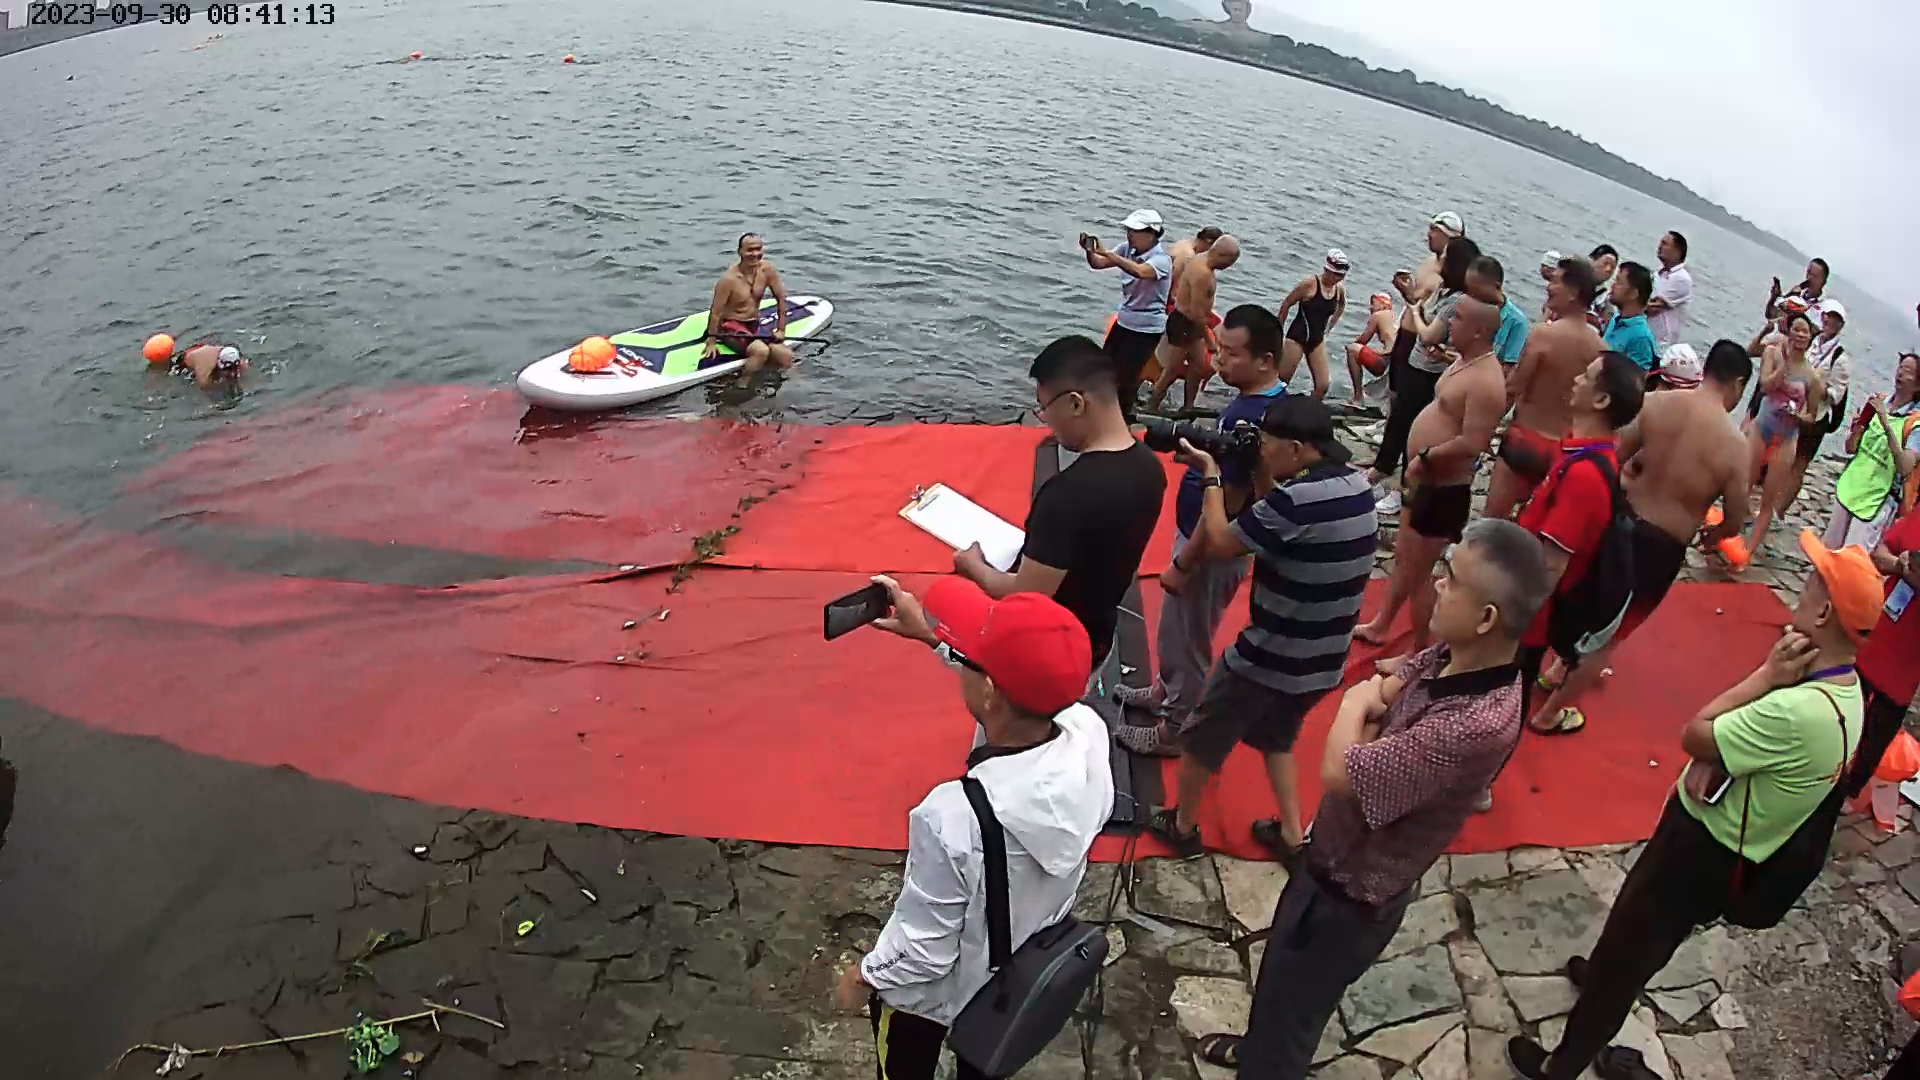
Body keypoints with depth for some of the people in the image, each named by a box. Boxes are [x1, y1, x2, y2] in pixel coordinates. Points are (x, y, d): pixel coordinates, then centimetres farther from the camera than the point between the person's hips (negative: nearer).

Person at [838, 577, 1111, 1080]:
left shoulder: (954, 818, -44)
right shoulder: (1089, 732, -29)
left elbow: (920, 951, -28)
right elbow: (1027, 683, -5)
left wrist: (865, 976, -7)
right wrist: (932, 634, 2)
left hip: (938, 991, -4)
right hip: (1031, 966, 4)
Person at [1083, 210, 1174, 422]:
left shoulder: (1161, 260, -22)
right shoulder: (1128, 249, -2)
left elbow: (1139, 271, -43)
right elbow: (1098, 264, -3)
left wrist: (1106, 252, -47)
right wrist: (1090, 251, -27)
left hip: (1147, 328, -7)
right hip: (1123, 321, 7)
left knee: (1126, 377, -3)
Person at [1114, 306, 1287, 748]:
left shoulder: (1249, 420, -31)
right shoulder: (1271, 400, 0)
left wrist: (1181, 566, -19)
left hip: (1212, 551, -9)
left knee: (1186, 640, 11)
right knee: (1176, 632, 28)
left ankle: (1174, 729, 30)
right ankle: (1166, 691, 50)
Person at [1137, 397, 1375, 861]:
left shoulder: (1296, 499, -28)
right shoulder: (1357, 486, -2)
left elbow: (1220, 544, -17)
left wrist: (1212, 474, -8)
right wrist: (1258, 475, -1)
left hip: (1267, 659, -7)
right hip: (1322, 661, 7)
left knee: (1200, 740, 17)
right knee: (1275, 737, 32)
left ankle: (1182, 826, 35)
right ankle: (1291, 833, 35)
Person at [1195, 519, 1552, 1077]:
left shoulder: (1482, 724, -37)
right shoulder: (1450, 657, -12)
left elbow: (1339, 772, -34)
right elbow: (1379, 692, 3)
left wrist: (1356, 707, -15)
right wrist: (1371, 703, -20)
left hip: (1352, 896, -8)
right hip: (1334, 853, 8)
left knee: (1290, 1004, 16)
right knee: (1280, 971, 32)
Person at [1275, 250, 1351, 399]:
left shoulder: (1340, 289, 2)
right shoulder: (1310, 284, -15)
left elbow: (1341, 308, 26)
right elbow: (1286, 305, -5)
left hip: (1318, 340, 5)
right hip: (1298, 336, -5)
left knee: (1322, 386, -3)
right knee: (1281, 381, -4)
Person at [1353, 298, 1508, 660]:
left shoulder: (1485, 382, -26)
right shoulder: (1465, 361, 7)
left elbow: (1472, 444, -32)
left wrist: (1425, 457, -20)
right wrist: (1421, 462, 10)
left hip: (1443, 493, -10)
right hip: (1426, 484, 10)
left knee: (1418, 574, 3)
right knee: (1402, 559, 24)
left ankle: (1420, 656, 18)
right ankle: (1379, 626, 43)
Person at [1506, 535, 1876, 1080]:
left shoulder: (1801, 712, -37)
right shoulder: (1844, 688, -4)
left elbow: (1692, 735, -26)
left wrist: (1766, 675, -24)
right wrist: (1715, 759, -8)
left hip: (1701, 851, -8)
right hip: (1720, 845, 9)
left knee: (1632, 932, 10)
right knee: (1648, 932, 33)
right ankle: (1605, 976, 61)